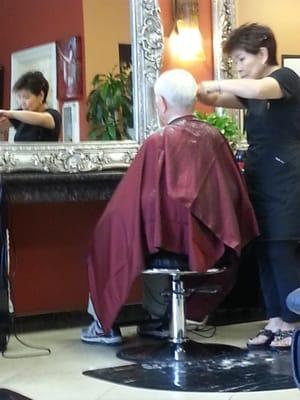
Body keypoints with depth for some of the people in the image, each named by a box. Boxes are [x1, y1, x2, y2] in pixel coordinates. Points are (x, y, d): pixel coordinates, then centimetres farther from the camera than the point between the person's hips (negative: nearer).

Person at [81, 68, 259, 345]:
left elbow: (132, 203, -9)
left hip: (169, 245, -5)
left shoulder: (158, 142, -14)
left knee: (111, 229, 19)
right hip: (209, 246, 5)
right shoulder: (215, 138, 1)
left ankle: (106, 324, 24)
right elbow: (235, 194, 9)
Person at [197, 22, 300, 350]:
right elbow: (218, 99, 14)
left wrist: (216, 83, -17)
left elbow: (257, 90, -29)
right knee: (264, 252, 6)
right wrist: (195, 91, -6)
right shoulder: (252, 92, 17)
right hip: (260, 180, 9)